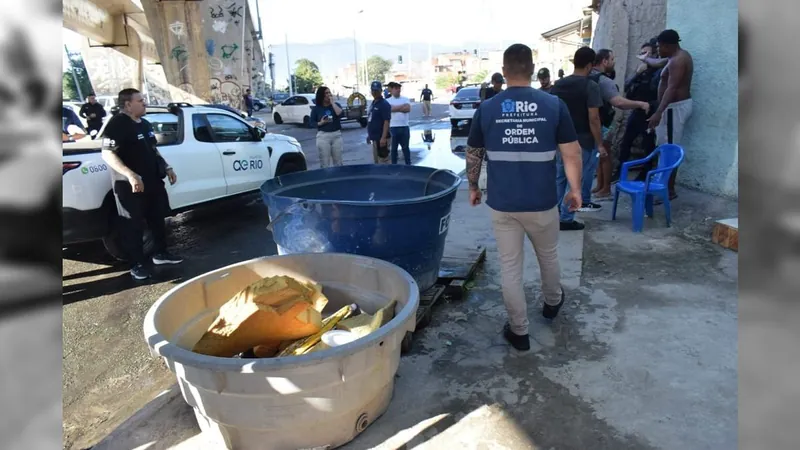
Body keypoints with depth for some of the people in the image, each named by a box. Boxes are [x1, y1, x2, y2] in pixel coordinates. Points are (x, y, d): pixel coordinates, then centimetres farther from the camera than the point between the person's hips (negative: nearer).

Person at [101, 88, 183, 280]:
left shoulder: (145, 124, 14)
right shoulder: (117, 124, -14)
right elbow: (108, 154, -22)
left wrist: (167, 168, 15)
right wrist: (130, 174, -33)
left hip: (153, 181, 9)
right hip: (131, 185, -8)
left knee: (158, 218, 16)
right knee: (134, 225, 1)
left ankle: (161, 253, 31)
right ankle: (138, 264, 10)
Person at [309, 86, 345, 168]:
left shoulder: (336, 105, 6)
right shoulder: (316, 108, 2)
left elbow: (340, 114, -14)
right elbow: (311, 122, 4)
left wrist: (332, 102, -11)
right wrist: (320, 123, -14)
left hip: (337, 135, 2)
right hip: (323, 136, -2)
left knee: (338, 161, 10)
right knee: (324, 163, -2)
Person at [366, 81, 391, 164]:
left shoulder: (384, 104, -12)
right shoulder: (373, 103, 15)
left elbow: (386, 122, -19)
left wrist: (383, 138, -25)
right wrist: (369, 134, 19)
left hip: (381, 138, -9)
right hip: (374, 138, 9)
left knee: (383, 161, -7)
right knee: (376, 161, 15)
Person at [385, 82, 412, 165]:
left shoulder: (405, 99, 9)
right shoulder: (388, 101, 2)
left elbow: (408, 109, -9)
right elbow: (391, 108, -17)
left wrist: (396, 108, -9)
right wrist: (402, 106, -9)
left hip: (404, 127, 2)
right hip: (393, 127, -2)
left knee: (405, 147, 9)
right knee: (394, 148, 7)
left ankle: (408, 164, 17)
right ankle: (394, 165, 15)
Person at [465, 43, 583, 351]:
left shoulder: (486, 109, -3)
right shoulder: (554, 105, -5)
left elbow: (473, 154, 4)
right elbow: (571, 153, -4)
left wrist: (473, 187, 18)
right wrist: (575, 189, 9)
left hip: (502, 204, 0)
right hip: (542, 202, 1)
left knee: (510, 266, 10)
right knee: (548, 256, 25)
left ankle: (519, 331, 18)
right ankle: (552, 303, 49)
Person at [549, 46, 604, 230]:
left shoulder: (558, 85, 4)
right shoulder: (591, 87, -13)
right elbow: (593, 119, -17)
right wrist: (600, 143, -10)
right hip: (583, 141, -6)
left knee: (559, 178, 16)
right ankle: (566, 219, 10)